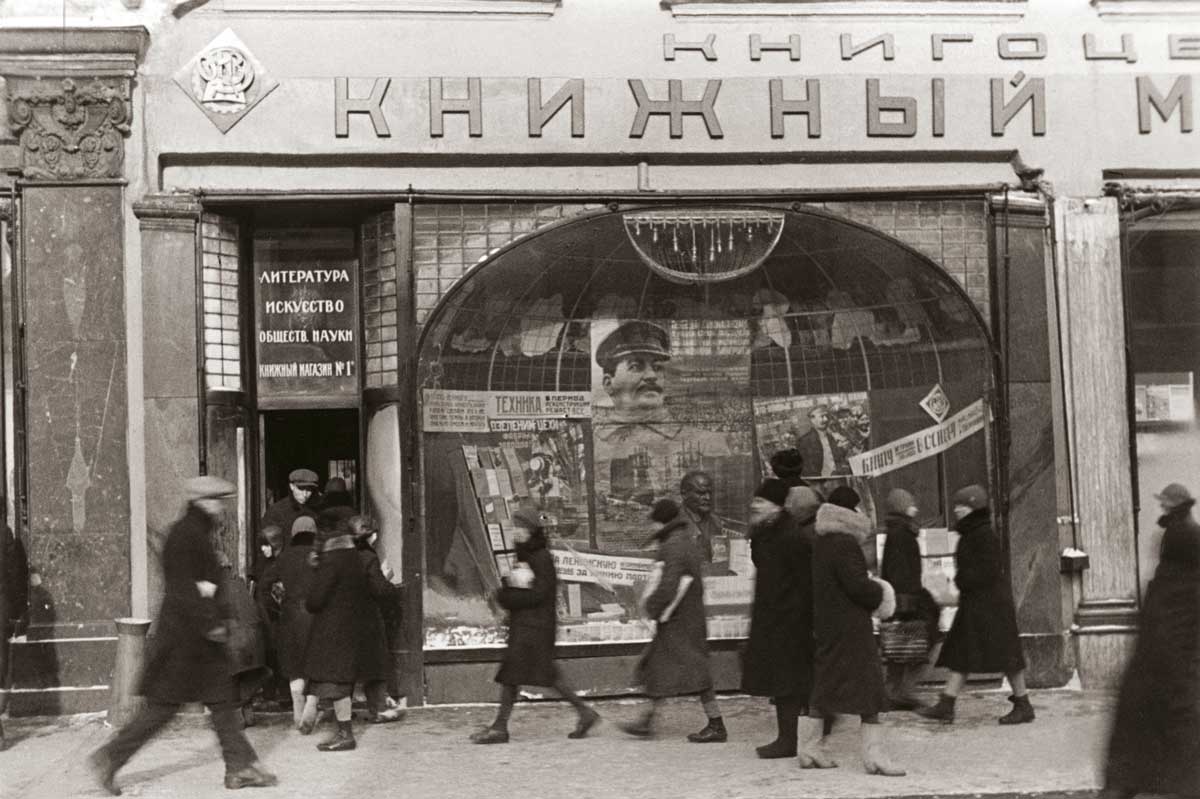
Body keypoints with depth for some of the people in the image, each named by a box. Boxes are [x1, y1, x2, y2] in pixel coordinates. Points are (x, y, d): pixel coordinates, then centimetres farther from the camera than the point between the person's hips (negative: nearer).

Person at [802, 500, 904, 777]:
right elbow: (857, 585, -22)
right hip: (850, 627, -9)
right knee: (867, 684, -4)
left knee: (823, 684, 15)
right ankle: (874, 753, -4)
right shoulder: (846, 544, -17)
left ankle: (809, 748, 20)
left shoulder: (819, 544, 10)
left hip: (825, 626, 9)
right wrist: (879, 593, -4)